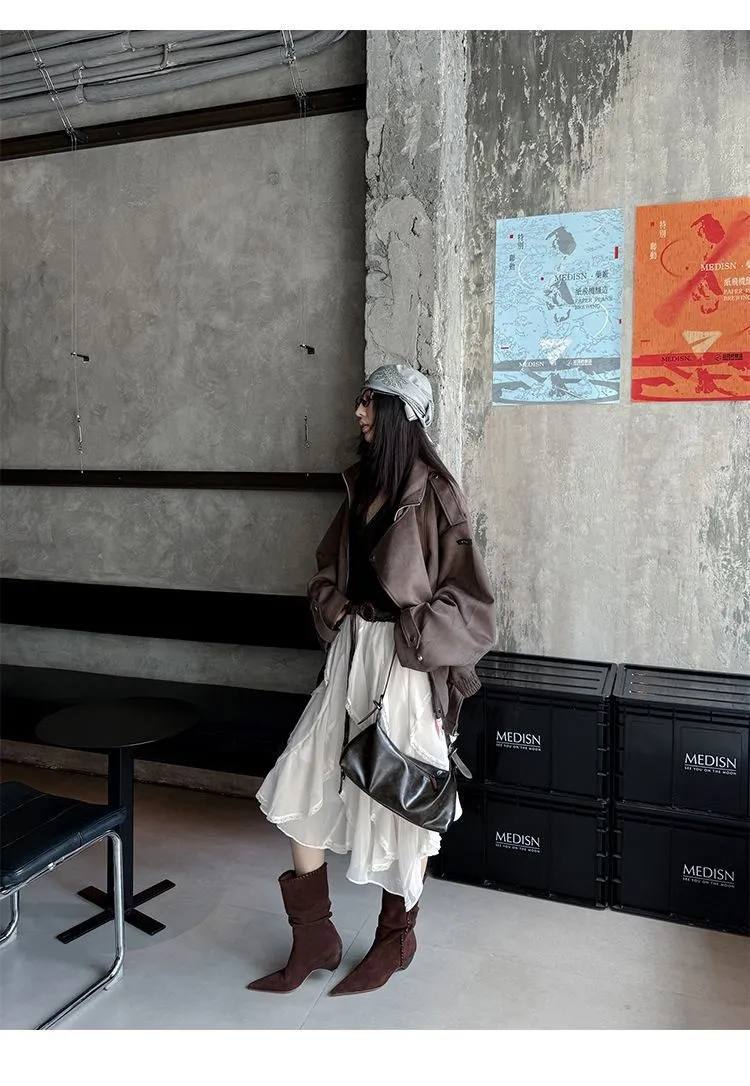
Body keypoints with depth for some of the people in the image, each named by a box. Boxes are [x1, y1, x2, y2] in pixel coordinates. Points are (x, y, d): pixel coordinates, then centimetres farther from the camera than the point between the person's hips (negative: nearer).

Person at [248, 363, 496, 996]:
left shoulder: (434, 494, -12)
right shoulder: (364, 486, 10)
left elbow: (468, 599, -13)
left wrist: (405, 628, -15)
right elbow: (330, 571, 17)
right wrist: (339, 611, 0)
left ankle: (397, 938, 31)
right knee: (300, 785, 6)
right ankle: (315, 939, 22)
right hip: (350, 657, 7)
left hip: (406, 666, -7)